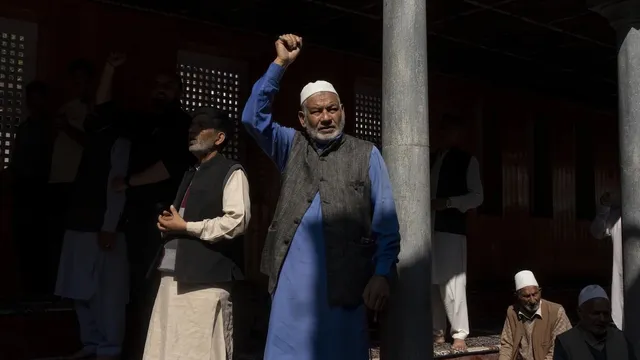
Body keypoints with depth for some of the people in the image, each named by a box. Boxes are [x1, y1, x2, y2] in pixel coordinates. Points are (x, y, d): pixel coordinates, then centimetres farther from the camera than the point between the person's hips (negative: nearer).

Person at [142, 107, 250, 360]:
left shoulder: (231, 173, -3)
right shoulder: (191, 175, 22)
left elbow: (237, 222, -15)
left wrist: (185, 227, -12)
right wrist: (169, 222, 9)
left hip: (207, 276, -8)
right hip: (175, 273, 8)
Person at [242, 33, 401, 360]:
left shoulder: (366, 155, 4)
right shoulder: (292, 146, 11)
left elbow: (385, 222, 0)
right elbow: (253, 117, -2)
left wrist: (382, 273, -9)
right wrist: (280, 63, -5)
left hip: (344, 277, -2)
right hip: (294, 276, 2)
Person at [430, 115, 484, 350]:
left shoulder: (467, 160, 6)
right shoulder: (431, 158, 16)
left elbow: (477, 196, 2)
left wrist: (448, 202, -12)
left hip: (451, 228, -4)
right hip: (428, 226, 4)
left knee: (451, 282, -8)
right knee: (430, 282, 4)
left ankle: (459, 334, 0)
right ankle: (437, 332, 14)